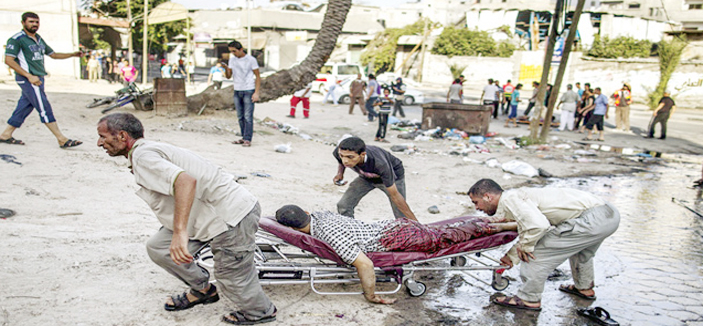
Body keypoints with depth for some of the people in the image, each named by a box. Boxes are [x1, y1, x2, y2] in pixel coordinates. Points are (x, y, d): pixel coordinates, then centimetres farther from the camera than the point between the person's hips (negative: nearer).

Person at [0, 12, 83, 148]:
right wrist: (29, 76, -22)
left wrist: (72, 54, 9)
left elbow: (53, 54, 24)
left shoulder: (39, 39, 17)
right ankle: (62, 140, -11)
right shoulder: (16, 39, -8)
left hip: (38, 78, 8)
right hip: (27, 79, -8)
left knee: (24, 107, 12)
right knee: (45, 108, -10)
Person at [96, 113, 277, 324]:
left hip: (232, 217, -10)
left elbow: (186, 180, -34)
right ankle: (202, 290, 28)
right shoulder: (151, 149, 15)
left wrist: (179, 231, -42)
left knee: (233, 279, 6)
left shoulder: (143, 156, -16)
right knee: (158, 247, 12)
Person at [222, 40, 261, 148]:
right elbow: (228, 76, 9)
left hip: (248, 91, -6)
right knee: (240, 117, 7)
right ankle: (243, 138, 14)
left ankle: (248, 139, -7)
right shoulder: (232, 59, 10)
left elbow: (258, 76, -4)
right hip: (237, 91, 6)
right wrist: (226, 68, -13)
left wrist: (256, 92, -12)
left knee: (248, 117, -8)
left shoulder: (251, 60, -5)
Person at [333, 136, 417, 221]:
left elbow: (395, 195, -32)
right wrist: (340, 173, -21)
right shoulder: (339, 152, -32)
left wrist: (414, 221, -28)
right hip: (366, 177, 4)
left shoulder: (379, 164, -45)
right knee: (343, 206, -10)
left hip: (393, 175, -4)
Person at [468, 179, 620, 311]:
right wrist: (511, 256, 25)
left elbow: (538, 225, -26)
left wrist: (525, 246, -9)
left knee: (535, 252, -4)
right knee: (578, 246, 39)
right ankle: (584, 288, 55)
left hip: (593, 219, -10)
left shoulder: (510, 199, -12)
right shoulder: (516, 196, 19)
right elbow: (528, 229, 28)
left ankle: (529, 299, 9)